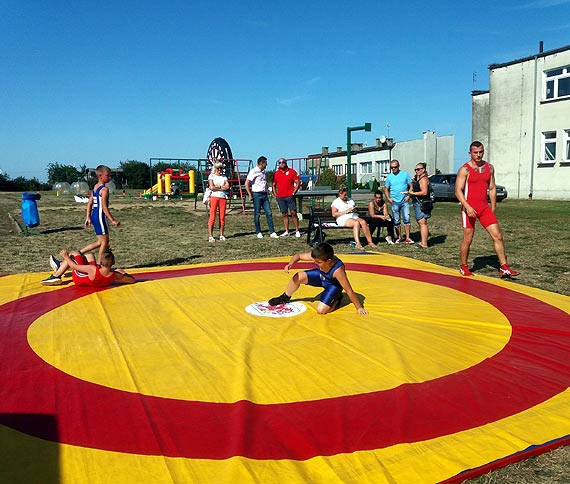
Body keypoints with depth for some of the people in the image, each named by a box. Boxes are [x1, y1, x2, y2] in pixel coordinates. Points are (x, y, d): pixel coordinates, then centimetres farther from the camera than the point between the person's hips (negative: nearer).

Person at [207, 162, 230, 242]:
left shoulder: (224, 176, 15)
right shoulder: (211, 176, 4)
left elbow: (227, 187, 0)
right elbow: (211, 187, -10)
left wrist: (217, 187, -7)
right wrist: (222, 187, -2)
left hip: (223, 198, 4)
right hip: (214, 197, -4)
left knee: (222, 217, 4)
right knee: (212, 217, -6)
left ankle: (221, 235, 11)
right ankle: (210, 236, -4)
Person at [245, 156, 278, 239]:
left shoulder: (263, 172, 14)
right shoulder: (253, 171, -9)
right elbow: (247, 183, -13)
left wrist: (266, 192, 15)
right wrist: (250, 195, -13)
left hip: (264, 195, 7)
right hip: (257, 194, -7)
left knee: (269, 213, 1)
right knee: (257, 214, 2)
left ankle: (272, 232, 1)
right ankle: (258, 232, 12)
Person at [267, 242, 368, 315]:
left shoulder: (337, 270, -42)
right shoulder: (317, 256, -31)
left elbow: (349, 291, -33)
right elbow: (298, 256, -15)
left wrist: (359, 308, -25)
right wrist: (290, 263, -36)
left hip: (333, 285, -5)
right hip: (321, 275, 5)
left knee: (321, 310, -19)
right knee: (299, 277, -13)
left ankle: (336, 300, 12)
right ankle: (285, 298, 15)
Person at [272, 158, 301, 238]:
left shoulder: (291, 171, 1)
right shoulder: (276, 173, 9)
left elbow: (298, 182, 1)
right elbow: (274, 185, 17)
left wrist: (294, 192, -5)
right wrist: (275, 195, 6)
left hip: (290, 196, -3)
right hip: (280, 197, 3)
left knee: (293, 213, -3)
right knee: (284, 214, 7)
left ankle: (297, 231, 3)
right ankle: (286, 231, 13)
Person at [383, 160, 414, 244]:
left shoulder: (405, 174, 3)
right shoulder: (389, 177, 7)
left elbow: (411, 186, 4)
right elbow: (386, 189, 12)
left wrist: (409, 196, -7)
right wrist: (388, 199, 0)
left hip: (404, 201, -2)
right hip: (394, 202, 2)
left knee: (407, 219, -8)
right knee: (396, 221, 6)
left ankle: (407, 238, -5)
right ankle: (399, 237, 17)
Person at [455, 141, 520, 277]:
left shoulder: (489, 168, 9)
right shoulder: (465, 169, -7)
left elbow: (492, 189, 15)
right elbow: (458, 191, -13)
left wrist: (493, 208, 12)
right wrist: (467, 207, -24)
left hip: (484, 208, 5)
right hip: (469, 209, -5)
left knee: (498, 236, -2)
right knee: (467, 239, 3)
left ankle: (504, 267, 3)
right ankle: (464, 267, 20)